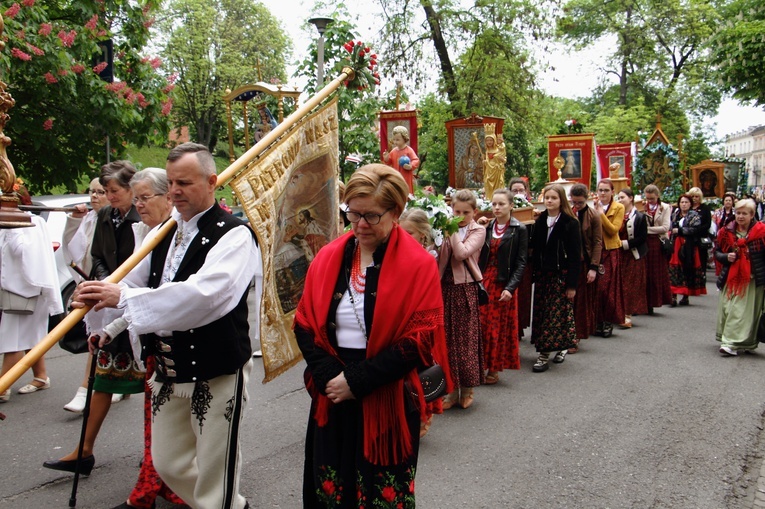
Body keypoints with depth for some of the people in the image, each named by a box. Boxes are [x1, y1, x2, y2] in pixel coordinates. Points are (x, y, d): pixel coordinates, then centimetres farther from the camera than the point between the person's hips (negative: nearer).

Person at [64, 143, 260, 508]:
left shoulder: (234, 234, -16)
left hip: (216, 374, -8)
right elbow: (135, 284, 15)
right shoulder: (166, 232, 9)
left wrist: (124, 297, -31)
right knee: (168, 465, 19)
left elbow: (202, 293, -32)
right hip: (167, 372, 8)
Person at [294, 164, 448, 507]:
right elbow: (304, 324, 5)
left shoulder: (418, 266, -8)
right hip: (332, 401, 4)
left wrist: (357, 381, -16)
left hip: (387, 405, -3)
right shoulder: (328, 258, 4)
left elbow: (421, 339, -13)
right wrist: (329, 375, -11)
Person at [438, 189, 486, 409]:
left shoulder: (478, 231, -1)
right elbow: (439, 258, 5)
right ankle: (451, 389, 16)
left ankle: (467, 389, 17)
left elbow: (462, 253, -18)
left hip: (465, 289, -3)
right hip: (445, 287, 3)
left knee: (465, 337, 3)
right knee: (447, 338, 6)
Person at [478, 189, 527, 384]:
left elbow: (521, 263, -8)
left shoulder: (519, 230, -5)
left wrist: (510, 287, -17)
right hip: (484, 282, 4)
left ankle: (494, 369, 13)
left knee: (499, 327, 3)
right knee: (481, 325, 3)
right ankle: (479, 366, 12)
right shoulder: (487, 228, 9)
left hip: (503, 285, -4)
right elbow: (481, 258, 9)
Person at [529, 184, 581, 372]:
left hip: (561, 275, -5)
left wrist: (572, 284, -12)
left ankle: (545, 354, -2)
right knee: (541, 313, 4)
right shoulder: (540, 221, 9)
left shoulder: (570, 223, -7)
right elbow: (535, 250, 11)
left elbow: (575, 256, -9)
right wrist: (535, 274, 3)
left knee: (556, 314, -5)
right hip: (542, 275, 5)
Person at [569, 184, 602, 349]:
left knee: (582, 301, 3)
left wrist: (594, 267, -11)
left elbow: (597, 243, -5)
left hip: (585, 263, -2)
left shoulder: (593, 216, -2)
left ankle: (576, 337, 8)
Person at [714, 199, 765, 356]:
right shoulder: (727, 231, 4)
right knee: (728, 309, 4)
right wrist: (726, 257, -8)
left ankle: (732, 344, -5)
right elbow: (717, 251, 14)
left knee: (745, 312, -4)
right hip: (731, 278, 3)